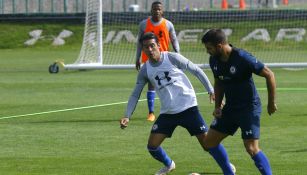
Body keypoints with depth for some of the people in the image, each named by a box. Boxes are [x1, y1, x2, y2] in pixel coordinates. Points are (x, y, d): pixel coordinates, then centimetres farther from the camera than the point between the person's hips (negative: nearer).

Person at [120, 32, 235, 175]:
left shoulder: (172, 58, -8)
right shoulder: (145, 71, 3)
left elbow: (196, 70, -2)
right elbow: (135, 95, 8)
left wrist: (211, 91, -6)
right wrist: (127, 116, -4)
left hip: (188, 108, -4)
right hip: (167, 113, 4)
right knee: (152, 146, -1)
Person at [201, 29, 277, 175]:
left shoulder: (242, 58, -22)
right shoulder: (214, 60, 0)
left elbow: (269, 75, -15)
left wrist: (271, 102, -10)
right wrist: (217, 106, 7)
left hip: (249, 108, -8)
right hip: (230, 108, 8)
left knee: (252, 148, -17)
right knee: (210, 141, 9)